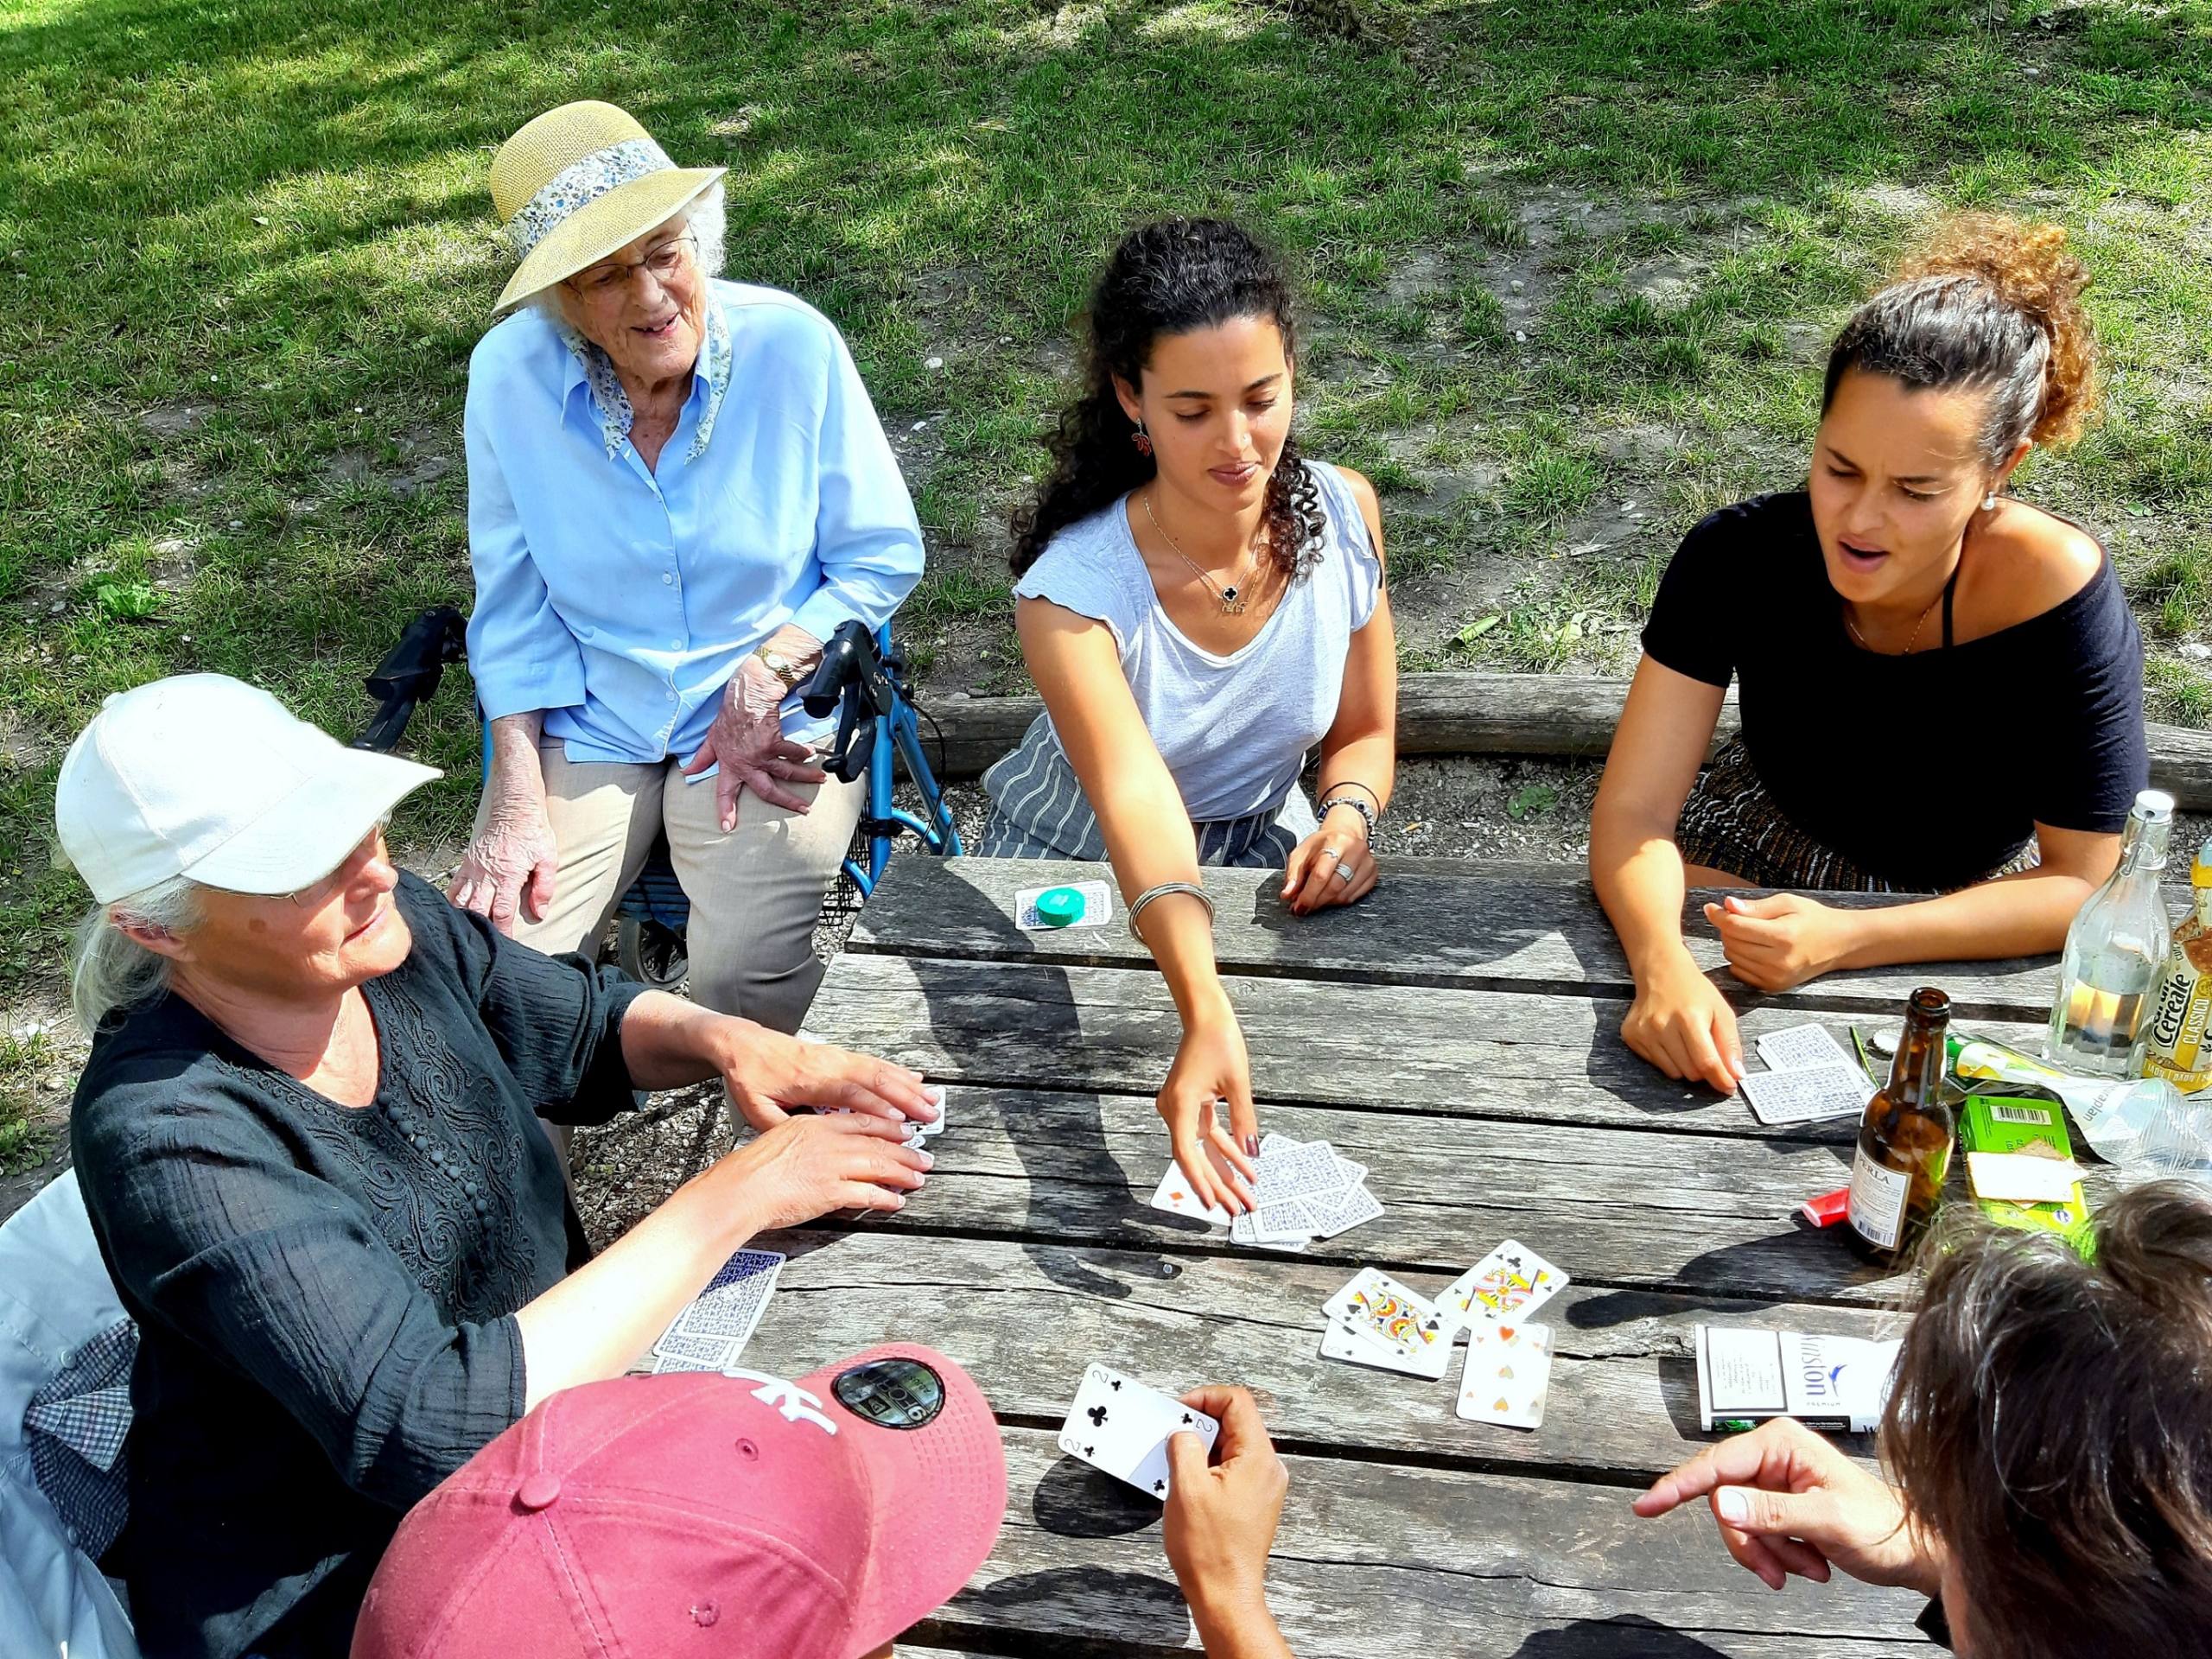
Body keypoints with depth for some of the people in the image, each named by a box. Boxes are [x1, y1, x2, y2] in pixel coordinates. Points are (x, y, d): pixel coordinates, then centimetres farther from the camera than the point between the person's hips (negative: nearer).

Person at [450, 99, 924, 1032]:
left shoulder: (792, 345, -13)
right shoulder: (509, 375, -8)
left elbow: (884, 556, -3)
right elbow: (512, 604, 2)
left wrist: (763, 681, -15)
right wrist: (516, 798, -6)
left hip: (778, 710, -2)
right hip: (583, 719, 2)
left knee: (746, 980, -23)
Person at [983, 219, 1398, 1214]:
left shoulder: (1341, 514, -16)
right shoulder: (1073, 590, -30)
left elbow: (1364, 732, -3)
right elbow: (1137, 804, -45)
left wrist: (1348, 816, -27)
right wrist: (1206, 1015, -61)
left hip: (1260, 854, 3)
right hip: (1081, 873, -2)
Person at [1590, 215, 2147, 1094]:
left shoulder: (2058, 594, -31)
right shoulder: (1738, 556, -26)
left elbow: (2078, 883, -24)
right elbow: (1634, 808, -26)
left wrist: (1844, 939, -38)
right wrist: (1664, 967, -47)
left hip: (1974, 911, -1)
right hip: (1765, 842, 2)